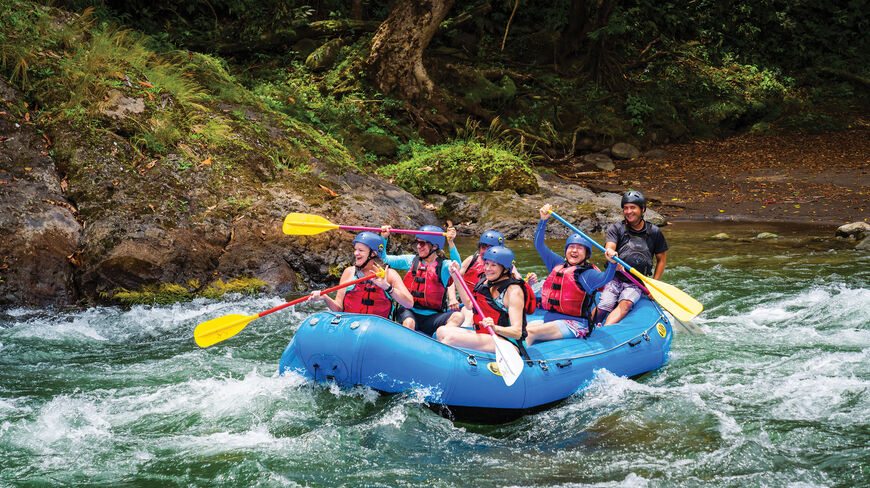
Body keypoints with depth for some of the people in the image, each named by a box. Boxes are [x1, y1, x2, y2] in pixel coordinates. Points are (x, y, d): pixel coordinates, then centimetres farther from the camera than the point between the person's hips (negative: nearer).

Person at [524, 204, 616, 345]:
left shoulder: (587, 273, -4)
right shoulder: (558, 264, 16)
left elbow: (605, 278, -24)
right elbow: (539, 245, 22)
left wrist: (612, 263, -43)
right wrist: (543, 220, 12)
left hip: (574, 325, -7)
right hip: (549, 320, 7)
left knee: (532, 332, -27)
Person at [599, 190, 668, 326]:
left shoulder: (654, 232, 4)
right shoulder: (616, 228, 1)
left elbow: (661, 260, 14)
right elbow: (609, 246, -17)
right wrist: (610, 253, -43)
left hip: (636, 284, -1)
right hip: (615, 279, 1)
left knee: (625, 304, -30)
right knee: (604, 307, -25)